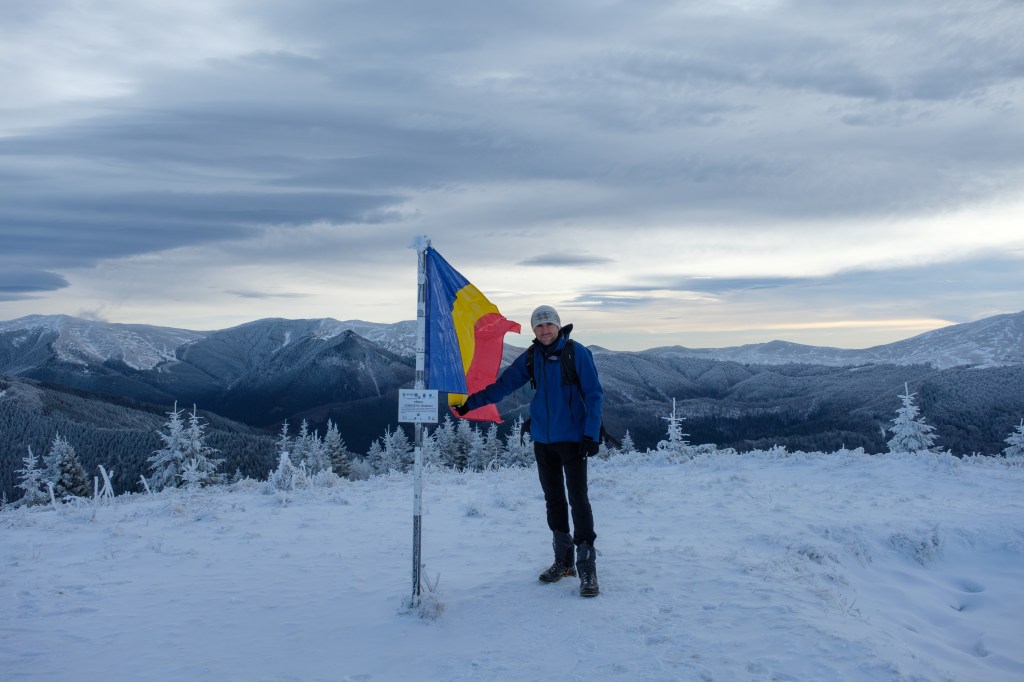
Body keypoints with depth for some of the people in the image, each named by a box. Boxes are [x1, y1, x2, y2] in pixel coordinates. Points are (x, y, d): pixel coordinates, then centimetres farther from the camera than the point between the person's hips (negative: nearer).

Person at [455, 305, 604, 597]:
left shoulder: (577, 353, -8)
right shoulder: (531, 357, 6)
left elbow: (594, 395, -8)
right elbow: (504, 384, 9)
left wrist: (591, 434, -14)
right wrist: (472, 402, 3)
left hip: (572, 438, -5)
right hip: (542, 439, 5)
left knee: (578, 498, -9)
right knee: (553, 499, 11)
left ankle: (587, 568, -3)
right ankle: (563, 561, 23)